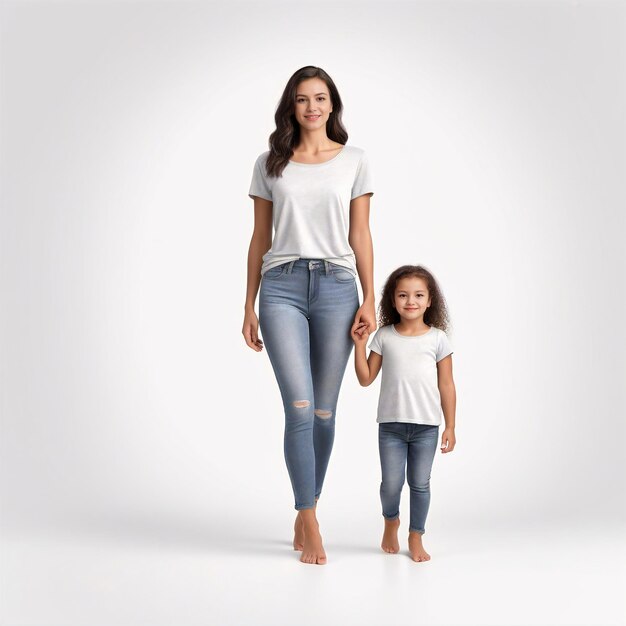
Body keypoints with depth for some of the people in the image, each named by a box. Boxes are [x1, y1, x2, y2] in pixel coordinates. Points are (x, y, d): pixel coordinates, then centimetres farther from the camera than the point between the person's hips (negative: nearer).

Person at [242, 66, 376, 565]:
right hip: (282, 286, 0)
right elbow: (260, 237, 11)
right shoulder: (270, 164, 10)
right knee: (300, 407, -11)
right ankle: (311, 524, -4)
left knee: (324, 411, 4)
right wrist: (250, 305, 8)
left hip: (336, 286, 1)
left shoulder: (355, 161, 9)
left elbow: (360, 234, 7)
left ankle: (304, 515, 19)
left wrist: (369, 300, -1)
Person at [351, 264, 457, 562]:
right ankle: (390, 521, 32)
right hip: (391, 424, 1)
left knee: (420, 484, 6)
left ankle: (416, 537, 23)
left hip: (426, 426, 0)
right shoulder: (384, 336, 1)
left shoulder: (437, 339, -1)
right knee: (391, 483, 1)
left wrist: (450, 426, 1)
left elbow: (446, 385, 2)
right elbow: (366, 379, 3)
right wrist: (360, 344, -6)